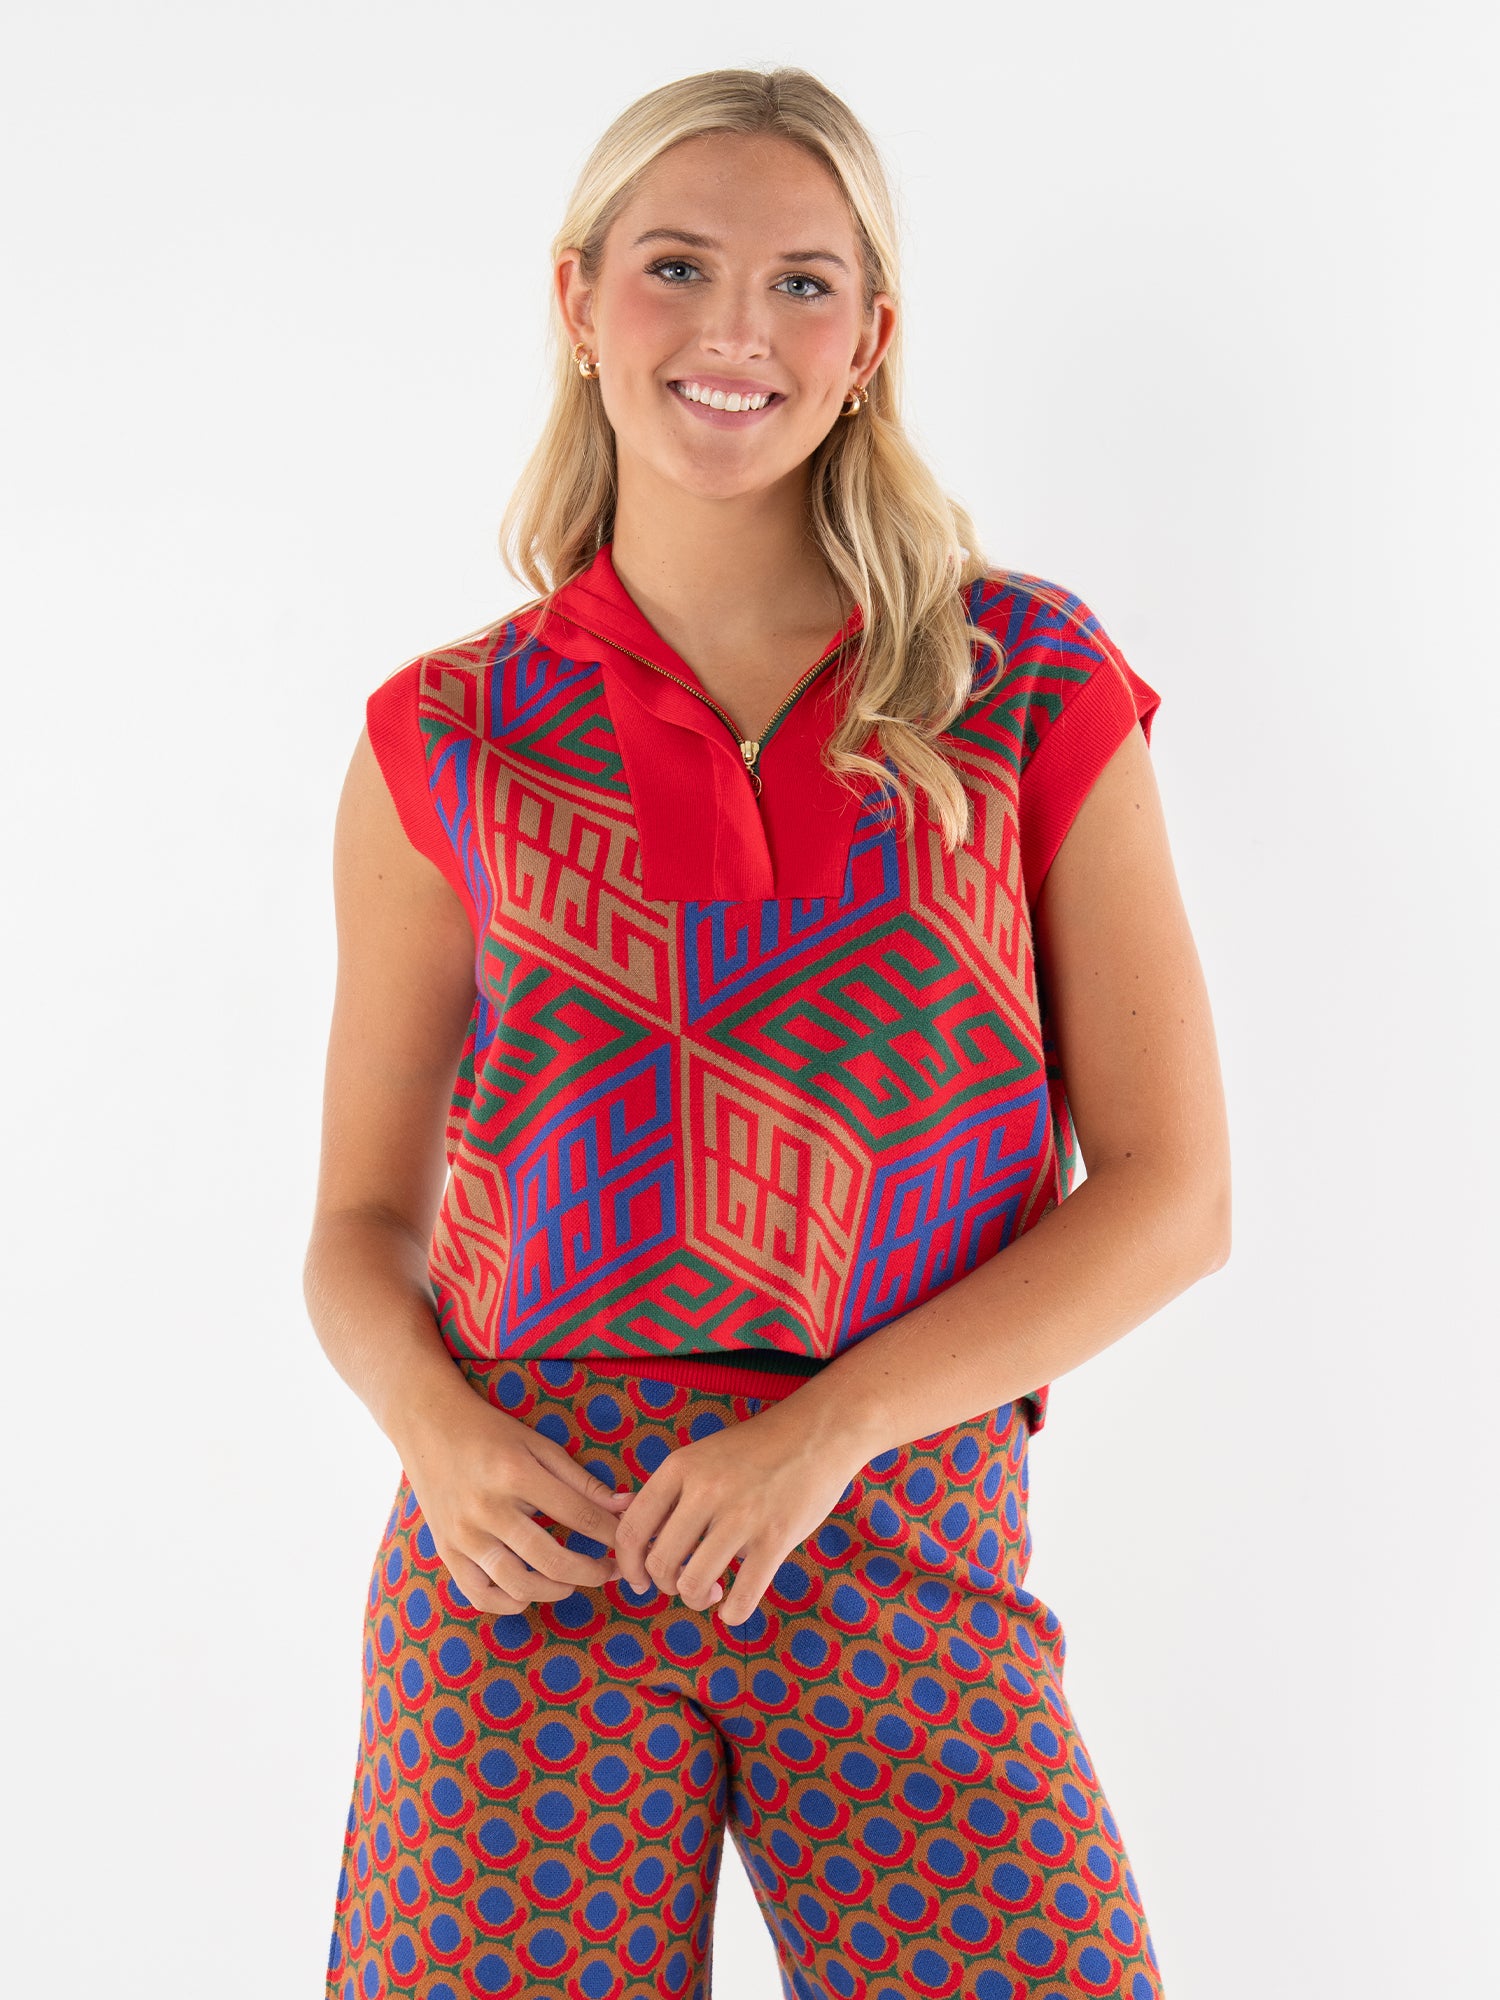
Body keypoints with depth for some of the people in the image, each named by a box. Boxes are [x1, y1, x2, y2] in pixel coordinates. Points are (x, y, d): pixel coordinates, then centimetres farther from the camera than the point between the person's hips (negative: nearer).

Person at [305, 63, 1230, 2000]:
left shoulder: (1032, 686, 5)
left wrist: (825, 1425, -10)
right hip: (529, 1547, 1)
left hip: (905, 1563, 0)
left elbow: (1169, 1190, 2)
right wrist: (437, 1427, -9)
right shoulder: (450, 744, 8)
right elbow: (363, 1222, 13)